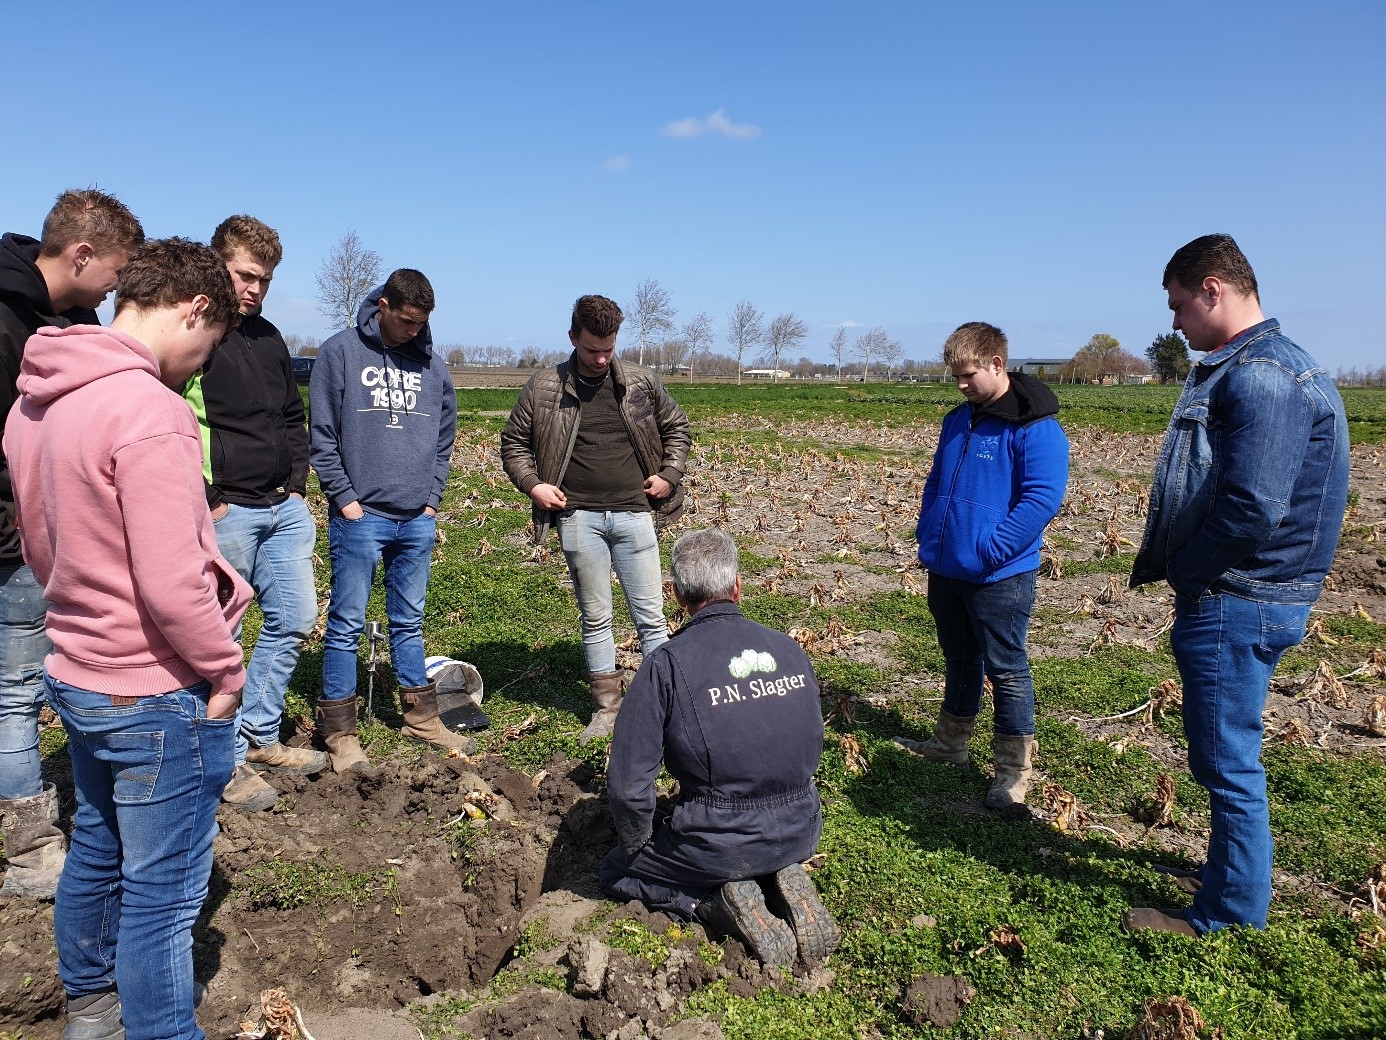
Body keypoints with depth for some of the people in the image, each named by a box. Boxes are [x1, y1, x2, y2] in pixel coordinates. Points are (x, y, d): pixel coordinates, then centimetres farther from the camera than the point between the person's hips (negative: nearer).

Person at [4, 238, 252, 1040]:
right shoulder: (149, 411, -25)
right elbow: (172, 584, -27)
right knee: (162, 894, 6)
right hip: (159, 699, -9)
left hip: (77, 674, 9)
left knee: (96, 853, 26)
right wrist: (225, 671, -13)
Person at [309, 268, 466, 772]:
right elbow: (322, 435, -4)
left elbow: (445, 435, 15)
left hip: (418, 520, 4)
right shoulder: (340, 352, -2)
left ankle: (422, 717, 24)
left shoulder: (431, 363, 10)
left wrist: (432, 498, 6)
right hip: (360, 517, -4)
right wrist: (345, 499, -9)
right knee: (347, 624, 1)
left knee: (409, 622, 14)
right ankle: (339, 732, 11)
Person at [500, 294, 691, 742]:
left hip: (634, 513, 1)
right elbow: (513, 442, 11)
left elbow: (677, 428, 17)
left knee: (651, 616, 5)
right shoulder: (543, 388, 1)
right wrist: (532, 484, -4)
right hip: (579, 517, 0)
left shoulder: (643, 383, 4)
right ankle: (607, 708, 21)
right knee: (595, 618, 9)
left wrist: (670, 475, 5)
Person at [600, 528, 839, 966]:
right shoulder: (789, 649, 0)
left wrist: (636, 846, 4)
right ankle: (783, 884, 7)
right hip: (801, 833, 5)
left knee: (615, 873, 20)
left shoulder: (667, 663, -15)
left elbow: (628, 782, -15)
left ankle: (719, 905, -2)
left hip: (720, 844, -5)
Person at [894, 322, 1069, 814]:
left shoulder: (1035, 426, -14)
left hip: (998, 576, -7)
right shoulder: (957, 420, 11)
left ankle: (1014, 772, 14)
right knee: (959, 659, 21)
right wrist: (927, 532, 9)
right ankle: (951, 741, 36)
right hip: (945, 570, 7)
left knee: (1006, 669, 3)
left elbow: (1042, 498, -21)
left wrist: (991, 549, -23)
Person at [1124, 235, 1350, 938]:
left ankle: (1229, 910, 19)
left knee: (1225, 757, 3)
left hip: (1235, 604, -10)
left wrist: (1178, 573, -14)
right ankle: (1233, 873, 40)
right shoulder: (1236, 369, 14)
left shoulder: (1262, 377, -20)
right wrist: (1166, 563, 7)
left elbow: (1253, 508, -28)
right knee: (1224, 752, 22)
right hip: (1238, 599, 10)